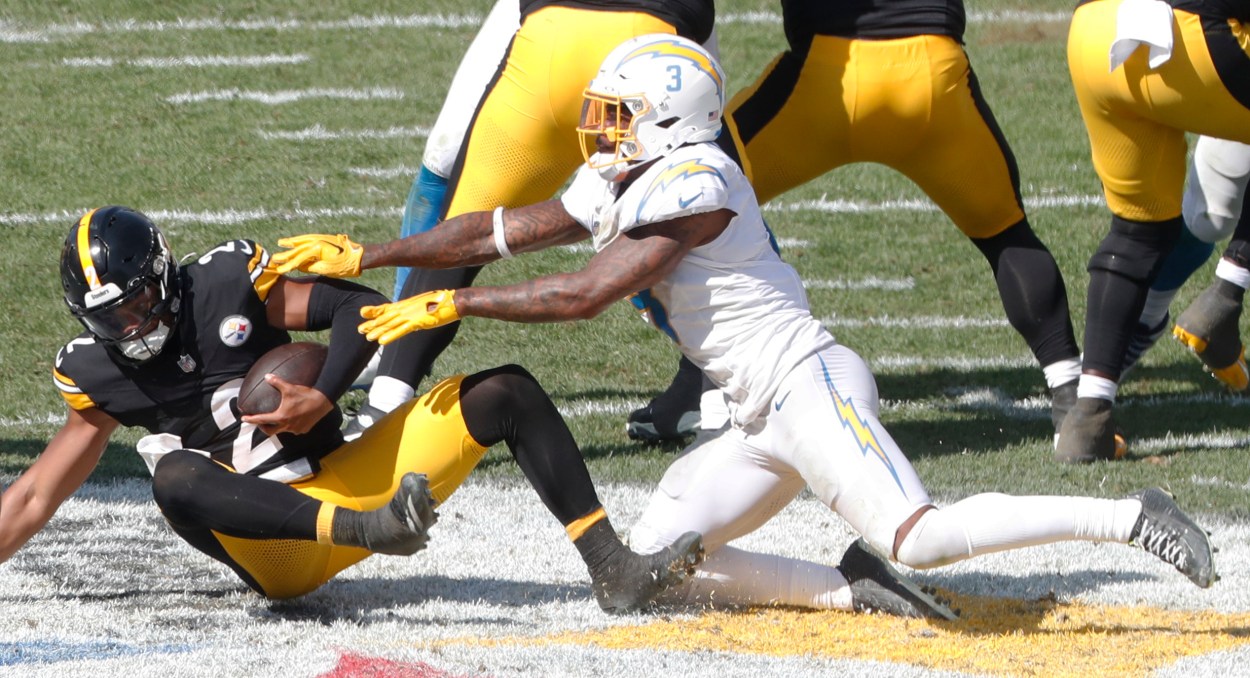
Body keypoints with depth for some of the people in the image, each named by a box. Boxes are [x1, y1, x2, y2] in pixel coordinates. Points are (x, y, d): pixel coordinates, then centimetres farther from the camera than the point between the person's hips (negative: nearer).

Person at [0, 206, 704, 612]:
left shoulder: (226, 281, -2)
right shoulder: (98, 375, 2)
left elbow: (362, 307, -4)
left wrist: (323, 398, -18)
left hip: (347, 478, 2)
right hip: (276, 555, -2)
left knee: (507, 393, -10)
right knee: (176, 478, -36)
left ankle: (614, 569, -14)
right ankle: (373, 530, -51)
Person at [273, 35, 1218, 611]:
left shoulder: (691, 182, -13)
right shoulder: (618, 185, 16)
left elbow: (584, 295, -18)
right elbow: (497, 232, 20)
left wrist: (447, 307, -12)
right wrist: (366, 258, 18)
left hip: (808, 383, -10)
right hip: (770, 419, 10)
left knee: (921, 538, -26)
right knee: (655, 560, 5)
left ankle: (1123, 517, -18)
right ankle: (855, 595, 1)